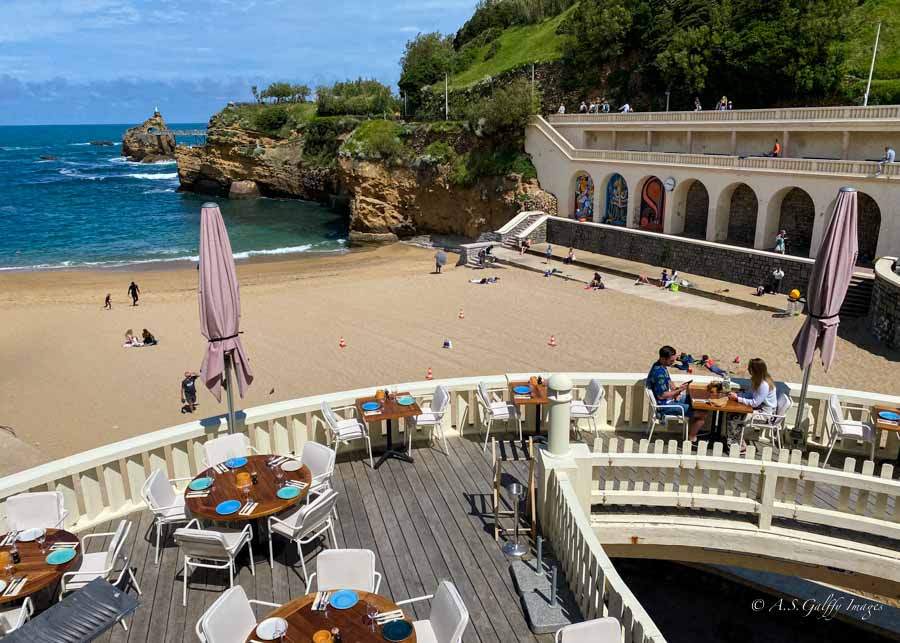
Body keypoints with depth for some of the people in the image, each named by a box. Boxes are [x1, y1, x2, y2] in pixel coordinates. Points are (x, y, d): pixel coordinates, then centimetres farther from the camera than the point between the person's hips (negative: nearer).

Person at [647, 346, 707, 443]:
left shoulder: (661, 366, 1)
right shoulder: (659, 373, -29)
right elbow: (661, 396, -26)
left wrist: (676, 389, 0)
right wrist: (679, 390, -18)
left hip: (670, 398, 10)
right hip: (665, 406, -10)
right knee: (702, 414, -12)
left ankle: (694, 430, 28)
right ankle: (691, 439, 4)